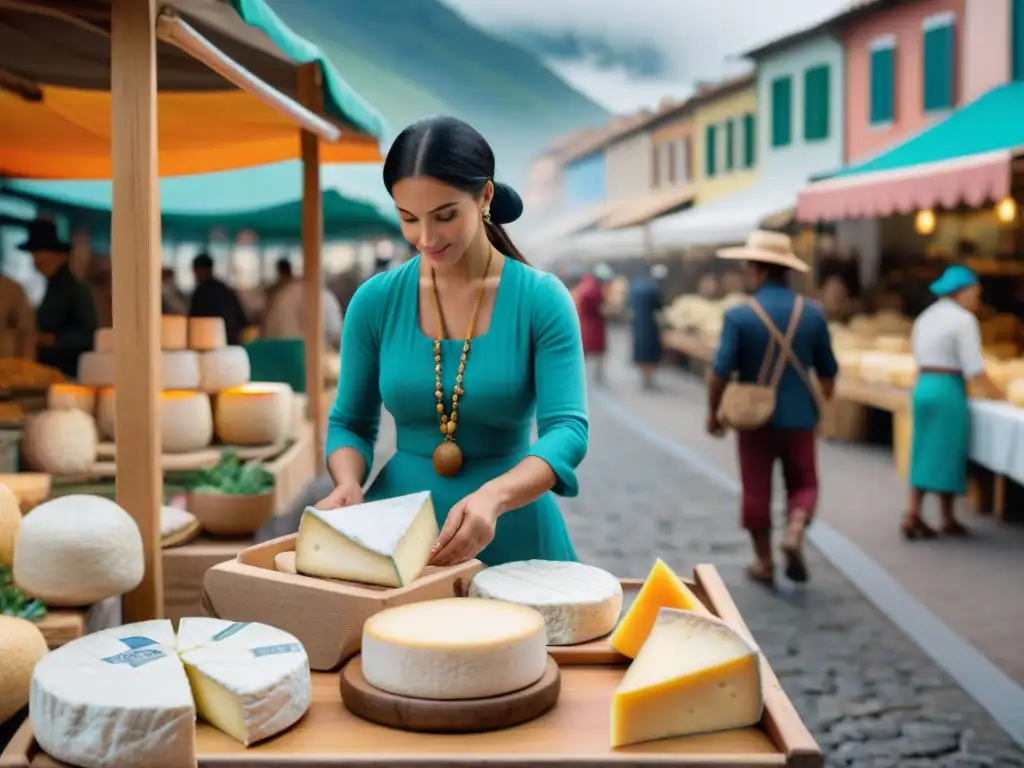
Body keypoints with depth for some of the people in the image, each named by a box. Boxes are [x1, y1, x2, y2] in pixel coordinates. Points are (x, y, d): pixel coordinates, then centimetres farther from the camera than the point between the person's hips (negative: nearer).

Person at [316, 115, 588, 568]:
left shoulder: (541, 300, -10)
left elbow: (567, 429, -18)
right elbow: (349, 423, 4)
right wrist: (348, 484, -17)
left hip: (510, 536, -2)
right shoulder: (375, 301, -3)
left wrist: (493, 496, -36)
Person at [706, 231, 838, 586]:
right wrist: (819, 409, 20)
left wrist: (713, 411, 0)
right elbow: (828, 371, 5)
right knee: (803, 483, 17)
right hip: (799, 417, 2)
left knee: (757, 490, 11)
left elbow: (721, 371, -14)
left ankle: (764, 562, 19)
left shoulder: (739, 316, -13)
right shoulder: (812, 313, -2)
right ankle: (794, 531, -9)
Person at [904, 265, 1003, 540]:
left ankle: (914, 513, 7)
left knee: (924, 453, 11)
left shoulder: (925, 317, 16)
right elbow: (974, 368, -13)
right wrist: (995, 392, -1)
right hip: (947, 390, -7)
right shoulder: (963, 319, -9)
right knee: (947, 455, 1)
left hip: (922, 387, 8)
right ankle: (947, 519, 8)